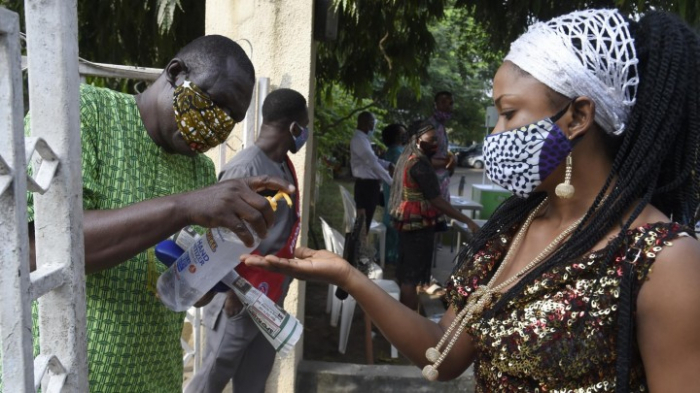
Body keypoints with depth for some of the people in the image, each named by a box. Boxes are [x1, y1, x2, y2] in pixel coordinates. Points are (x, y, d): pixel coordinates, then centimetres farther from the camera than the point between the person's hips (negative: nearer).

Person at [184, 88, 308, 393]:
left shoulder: (284, 165, 6)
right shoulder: (246, 168, -21)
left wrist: (280, 284, 13)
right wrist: (235, 295, -15)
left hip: (271, 298, 8)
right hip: (241, 300, -8)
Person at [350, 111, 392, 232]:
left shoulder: (364, 139, 16)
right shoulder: (359, 140, -16)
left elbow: (374, 160, 20)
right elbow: (373, 163, -22)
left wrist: (389, 165, 2)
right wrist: (392, 181, -19)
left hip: (370, 184, 10)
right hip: (365, 185, -10)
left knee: (366, 221, 14)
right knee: (363, 222, -4)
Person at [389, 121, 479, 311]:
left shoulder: (407, 158, 9)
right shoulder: (419, 163, -21)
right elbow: (436, 200, -24)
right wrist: (467, 221, -22)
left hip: (407, 221, 10)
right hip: (418, 224, -10)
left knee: (406, 272, 18)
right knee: (412, 276, -3)